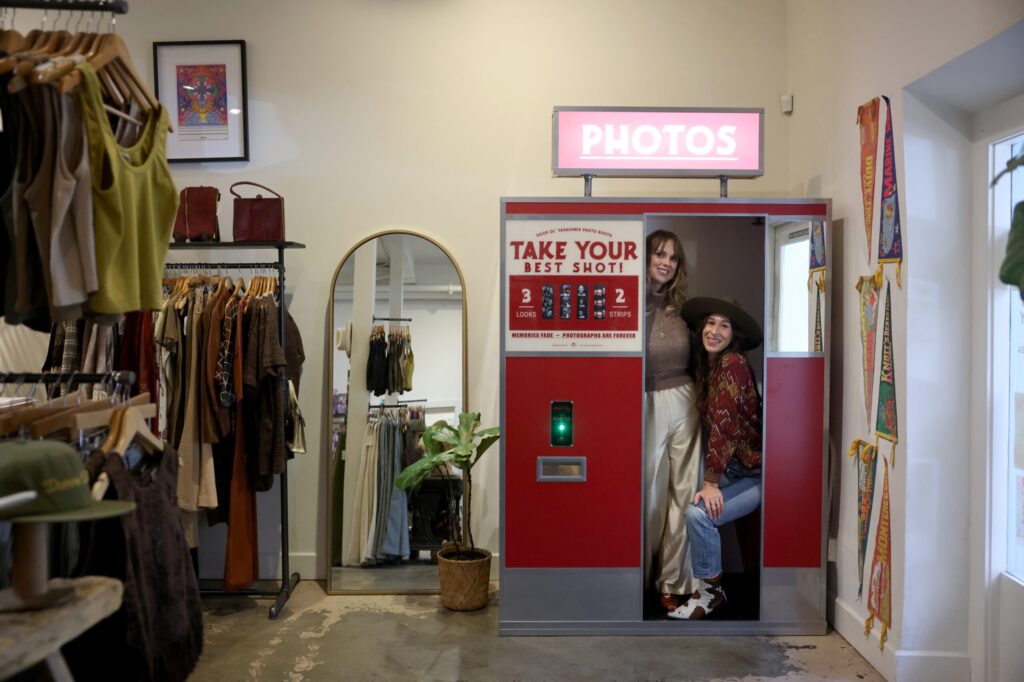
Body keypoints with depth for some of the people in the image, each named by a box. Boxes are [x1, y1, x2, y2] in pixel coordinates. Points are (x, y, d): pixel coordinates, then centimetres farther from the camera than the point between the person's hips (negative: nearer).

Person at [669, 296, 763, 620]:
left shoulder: (732, 363, -19)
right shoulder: (706, 364, 7)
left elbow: (723, 423, -24)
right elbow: (709, 423, 6)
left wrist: (711, 483, -25)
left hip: (755, 472, -8)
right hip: (733, 466, 8)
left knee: (699, 513, -22)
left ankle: (710, 592, -1)